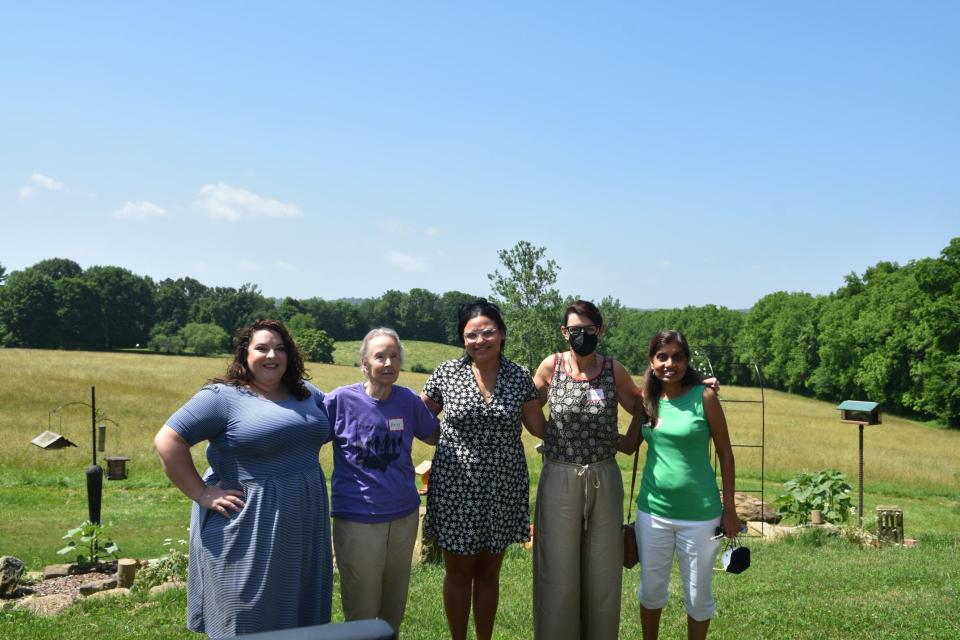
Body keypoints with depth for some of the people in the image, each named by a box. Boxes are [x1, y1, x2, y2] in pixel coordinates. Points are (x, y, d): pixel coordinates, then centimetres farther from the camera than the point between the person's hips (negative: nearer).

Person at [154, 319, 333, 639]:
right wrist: (203, 495, -15)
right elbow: (167, 441, -13)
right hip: (248, 525, -6)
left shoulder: (307, 394, 10)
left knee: (298, 613, 18)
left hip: (301, 526, 6)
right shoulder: (223, 396, -10)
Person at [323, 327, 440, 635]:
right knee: (361, 612, 11)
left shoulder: (409, 400, -3)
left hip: (405, 516, 3)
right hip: (357, 520, -3)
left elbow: (437, 436, 13)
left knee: (395, 606, 21)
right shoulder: (341, 400, -13)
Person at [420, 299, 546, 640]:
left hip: (502, 488, 1)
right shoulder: (447, 373, -5)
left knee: (489, 571, 15)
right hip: (456, 487, -1)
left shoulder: (519, 377, -1)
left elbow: (540, 427, 6)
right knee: (459, 572, 11)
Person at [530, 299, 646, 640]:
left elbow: (641, 405, 12)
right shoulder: (551, 366, -2)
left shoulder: (613, 370, -1)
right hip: (560, 479, -1)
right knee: (558, 570, 5)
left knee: (603, 570, 10)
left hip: (604, 479, 1)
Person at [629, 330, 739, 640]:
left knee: (698, 595, 12)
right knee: (651, 589, 16)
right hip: (653, 511, 3)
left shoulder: (704, 396, -10)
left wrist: (730, 509, -5)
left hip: (700, 514, -3)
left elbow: (725, 454, -5)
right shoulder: (646, 400, 0)